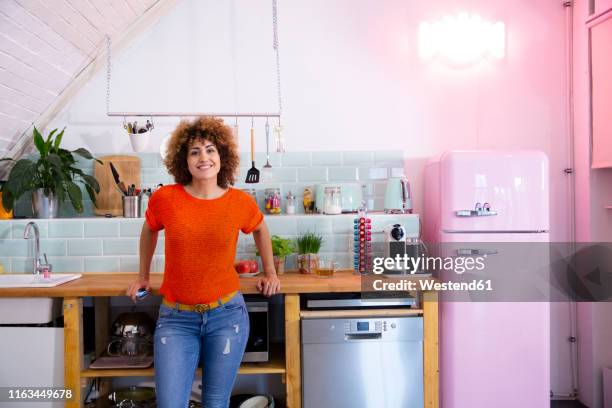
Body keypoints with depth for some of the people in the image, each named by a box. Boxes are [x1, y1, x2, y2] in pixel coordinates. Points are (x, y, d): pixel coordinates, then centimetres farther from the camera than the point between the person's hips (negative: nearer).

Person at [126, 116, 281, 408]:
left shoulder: (241, 203, -6)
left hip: (227, 314, 1)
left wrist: (270, 272, 18)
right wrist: (143, 276, 22)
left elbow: (260, 229, 17)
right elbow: (149, 231, 15)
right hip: (176, 318, 0)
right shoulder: (165, 198, -7)